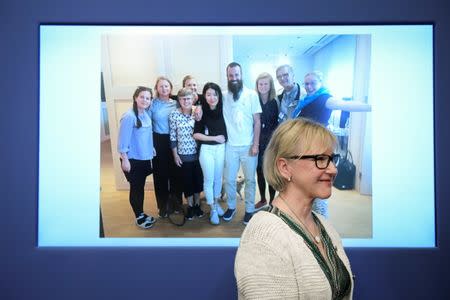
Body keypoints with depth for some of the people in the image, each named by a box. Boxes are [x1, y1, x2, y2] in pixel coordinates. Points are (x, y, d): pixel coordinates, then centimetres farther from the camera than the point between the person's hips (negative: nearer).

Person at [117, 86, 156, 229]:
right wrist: (124, 160, -17)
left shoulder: (146, 114, 3)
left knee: (141, 187, 18)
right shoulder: (129, 116, -20)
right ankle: (139, 217, 23)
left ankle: (142, 213, 33)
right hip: (133, 159, -7)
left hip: (145, 158, 7)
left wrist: (151, 152, 11)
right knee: (136, 188, 8)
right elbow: (123, 140, -18)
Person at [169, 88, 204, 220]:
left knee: (198, 179, 12)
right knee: (187, 180, 10)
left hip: (198, 153, 2)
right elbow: (173, 136, -3)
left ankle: (197, 204, 33)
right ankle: (190, 206, 28)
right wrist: (175, 155, -3)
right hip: (183, 154, -1)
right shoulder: (174, 114, -7)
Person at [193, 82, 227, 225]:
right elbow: (196, 134, -10)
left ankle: (216, 203, 37)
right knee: (209, 180, 7)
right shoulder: (201, 112, -12)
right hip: (207, 149, -3)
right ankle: (212, 209, 22)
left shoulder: (222, 110, -4)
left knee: (218, 178, 16)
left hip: (221, 148, 3)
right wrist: (214, 138, -13)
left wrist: (224, 139, -8)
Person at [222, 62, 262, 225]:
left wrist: (255, 144, -8)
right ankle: (231, 207, 30)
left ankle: (249, 210, 24)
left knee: (250, 179, 9)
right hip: (230, 146, 1)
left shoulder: (251, 95, -3)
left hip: (248, 146, -1)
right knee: (229, 179, 11)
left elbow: (257, 121, -3)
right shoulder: (223, 96, 0)